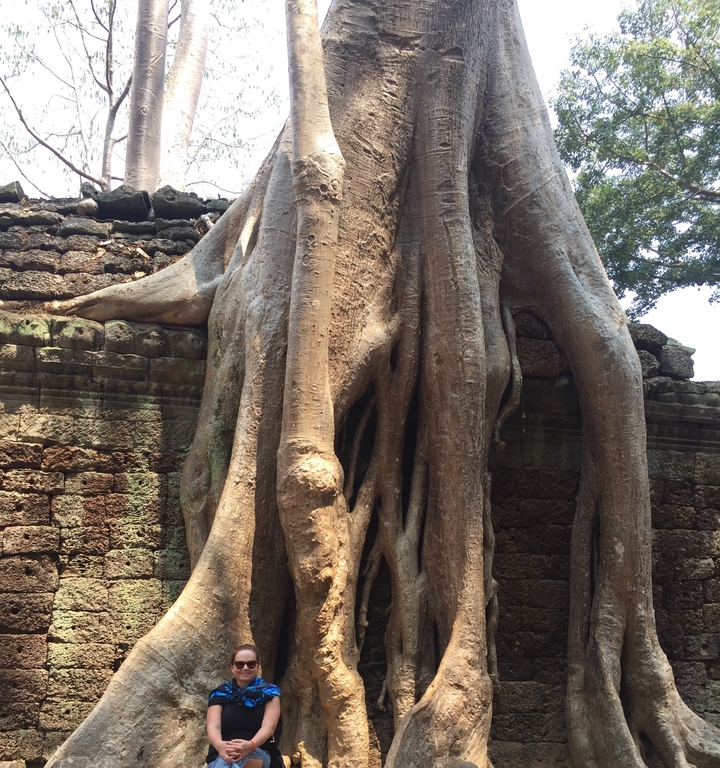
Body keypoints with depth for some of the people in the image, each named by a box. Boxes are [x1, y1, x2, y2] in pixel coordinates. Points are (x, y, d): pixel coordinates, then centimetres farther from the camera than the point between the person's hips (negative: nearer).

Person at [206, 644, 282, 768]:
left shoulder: (269, 692, 10)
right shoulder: (220, 694, 13)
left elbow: (269, 726, -7)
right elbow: (213, 726, -3)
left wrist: (250, 745, -31)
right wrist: (220, 745, -30)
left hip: (257, 753, 0)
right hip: (222, 755, 1)